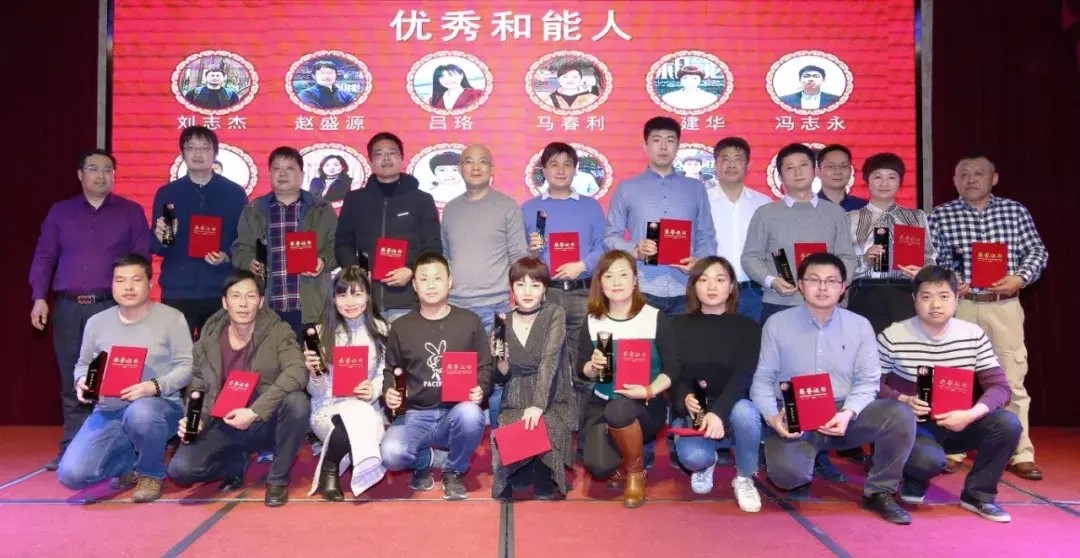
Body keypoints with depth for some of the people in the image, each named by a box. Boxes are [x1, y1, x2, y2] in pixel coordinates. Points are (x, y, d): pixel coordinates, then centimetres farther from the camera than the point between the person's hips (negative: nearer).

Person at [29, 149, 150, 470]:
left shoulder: (131, 212, 8)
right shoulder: (60, 212, 14)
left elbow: (142, 258, 3)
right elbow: (44, 257, 10)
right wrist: (39, 298, -1)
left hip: (112, 306, -2)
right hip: (67, 307, 3)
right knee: (72, 382, 7)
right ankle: (71, 449, 14)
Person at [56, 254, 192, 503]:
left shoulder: (172, 318, -4)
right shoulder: (97, 322, 8)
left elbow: (186, 366, -7)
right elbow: (83, 364, 18)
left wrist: (156, 386, -24)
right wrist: (81, 381, -6)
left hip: (159, 405, -4)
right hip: (109, 411, 4)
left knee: (140, 414, -42)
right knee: (71, 475, -17)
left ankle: (151, 472, -8)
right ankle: (133, 461, 16)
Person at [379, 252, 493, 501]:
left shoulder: (470, 322, 3)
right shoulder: (401, 327, 7)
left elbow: (485, 367, 6)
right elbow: (390, 370, 15)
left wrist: (481, 390, -16)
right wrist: (389, 392, -7)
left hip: (456, 412, 0)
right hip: (415, 415, 1)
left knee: (470, 414, -37)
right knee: (390, 455, -29)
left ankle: (454, 471, -3)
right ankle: (423, 460, 12)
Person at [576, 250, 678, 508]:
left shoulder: (655, 317, -7)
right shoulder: (593, 322, 0)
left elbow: (673, 367, -7)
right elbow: (581, 369, 5)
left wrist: (650, 391, -25)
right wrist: (593, 366, -19)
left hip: (645, 405, -2)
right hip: (601, 404, 2)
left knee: (618, 410, -38)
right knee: (599, 467, -23)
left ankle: (636, 470, -6)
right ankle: (621, 462, 18)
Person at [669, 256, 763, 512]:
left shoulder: (748, 328, -3)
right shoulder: (678, 326, 2)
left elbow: (743, 376, -16)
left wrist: (719, 411, -34)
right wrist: (685, 398, -27)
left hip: (732, 408, 0)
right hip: (692, 410, 0)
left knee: (744, 411, -36)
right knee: (693, 457, -30)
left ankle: (744, 478, -6)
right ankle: (706, 462, 13)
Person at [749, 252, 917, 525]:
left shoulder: (860, 326, 5)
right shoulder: (777, 324, 0)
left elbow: (868, 380, 2)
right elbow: (762, 379, -1)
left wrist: (848, 413, -17)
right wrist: (773, 417, -19)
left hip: (844, 415, 3)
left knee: (900, 415, -24)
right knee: (785, 471, -31)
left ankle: (879, 492, -2)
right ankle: (799, 478, 11)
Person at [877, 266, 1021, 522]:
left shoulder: (974, 335, -2)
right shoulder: (892, 337, -12)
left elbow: (999, 386, -5)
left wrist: (970, 415, -23)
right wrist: (903, 401, -26)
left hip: (956, 423, 4)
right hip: (912, 425, -4)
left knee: (1008, 424, -22)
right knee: (930, 460, -34)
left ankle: (977, 494, 1)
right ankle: (914, 478, 8)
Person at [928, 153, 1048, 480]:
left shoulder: (1015, 210, 7)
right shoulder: (940, 215, 4)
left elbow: (1037, 252, 6)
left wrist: (1020, 278, -10)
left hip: (1005, 304, 1)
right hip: (959, 304, 0)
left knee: (1012, 380, 3)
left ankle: (1021, 455, 13)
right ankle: (952, 451, 16)